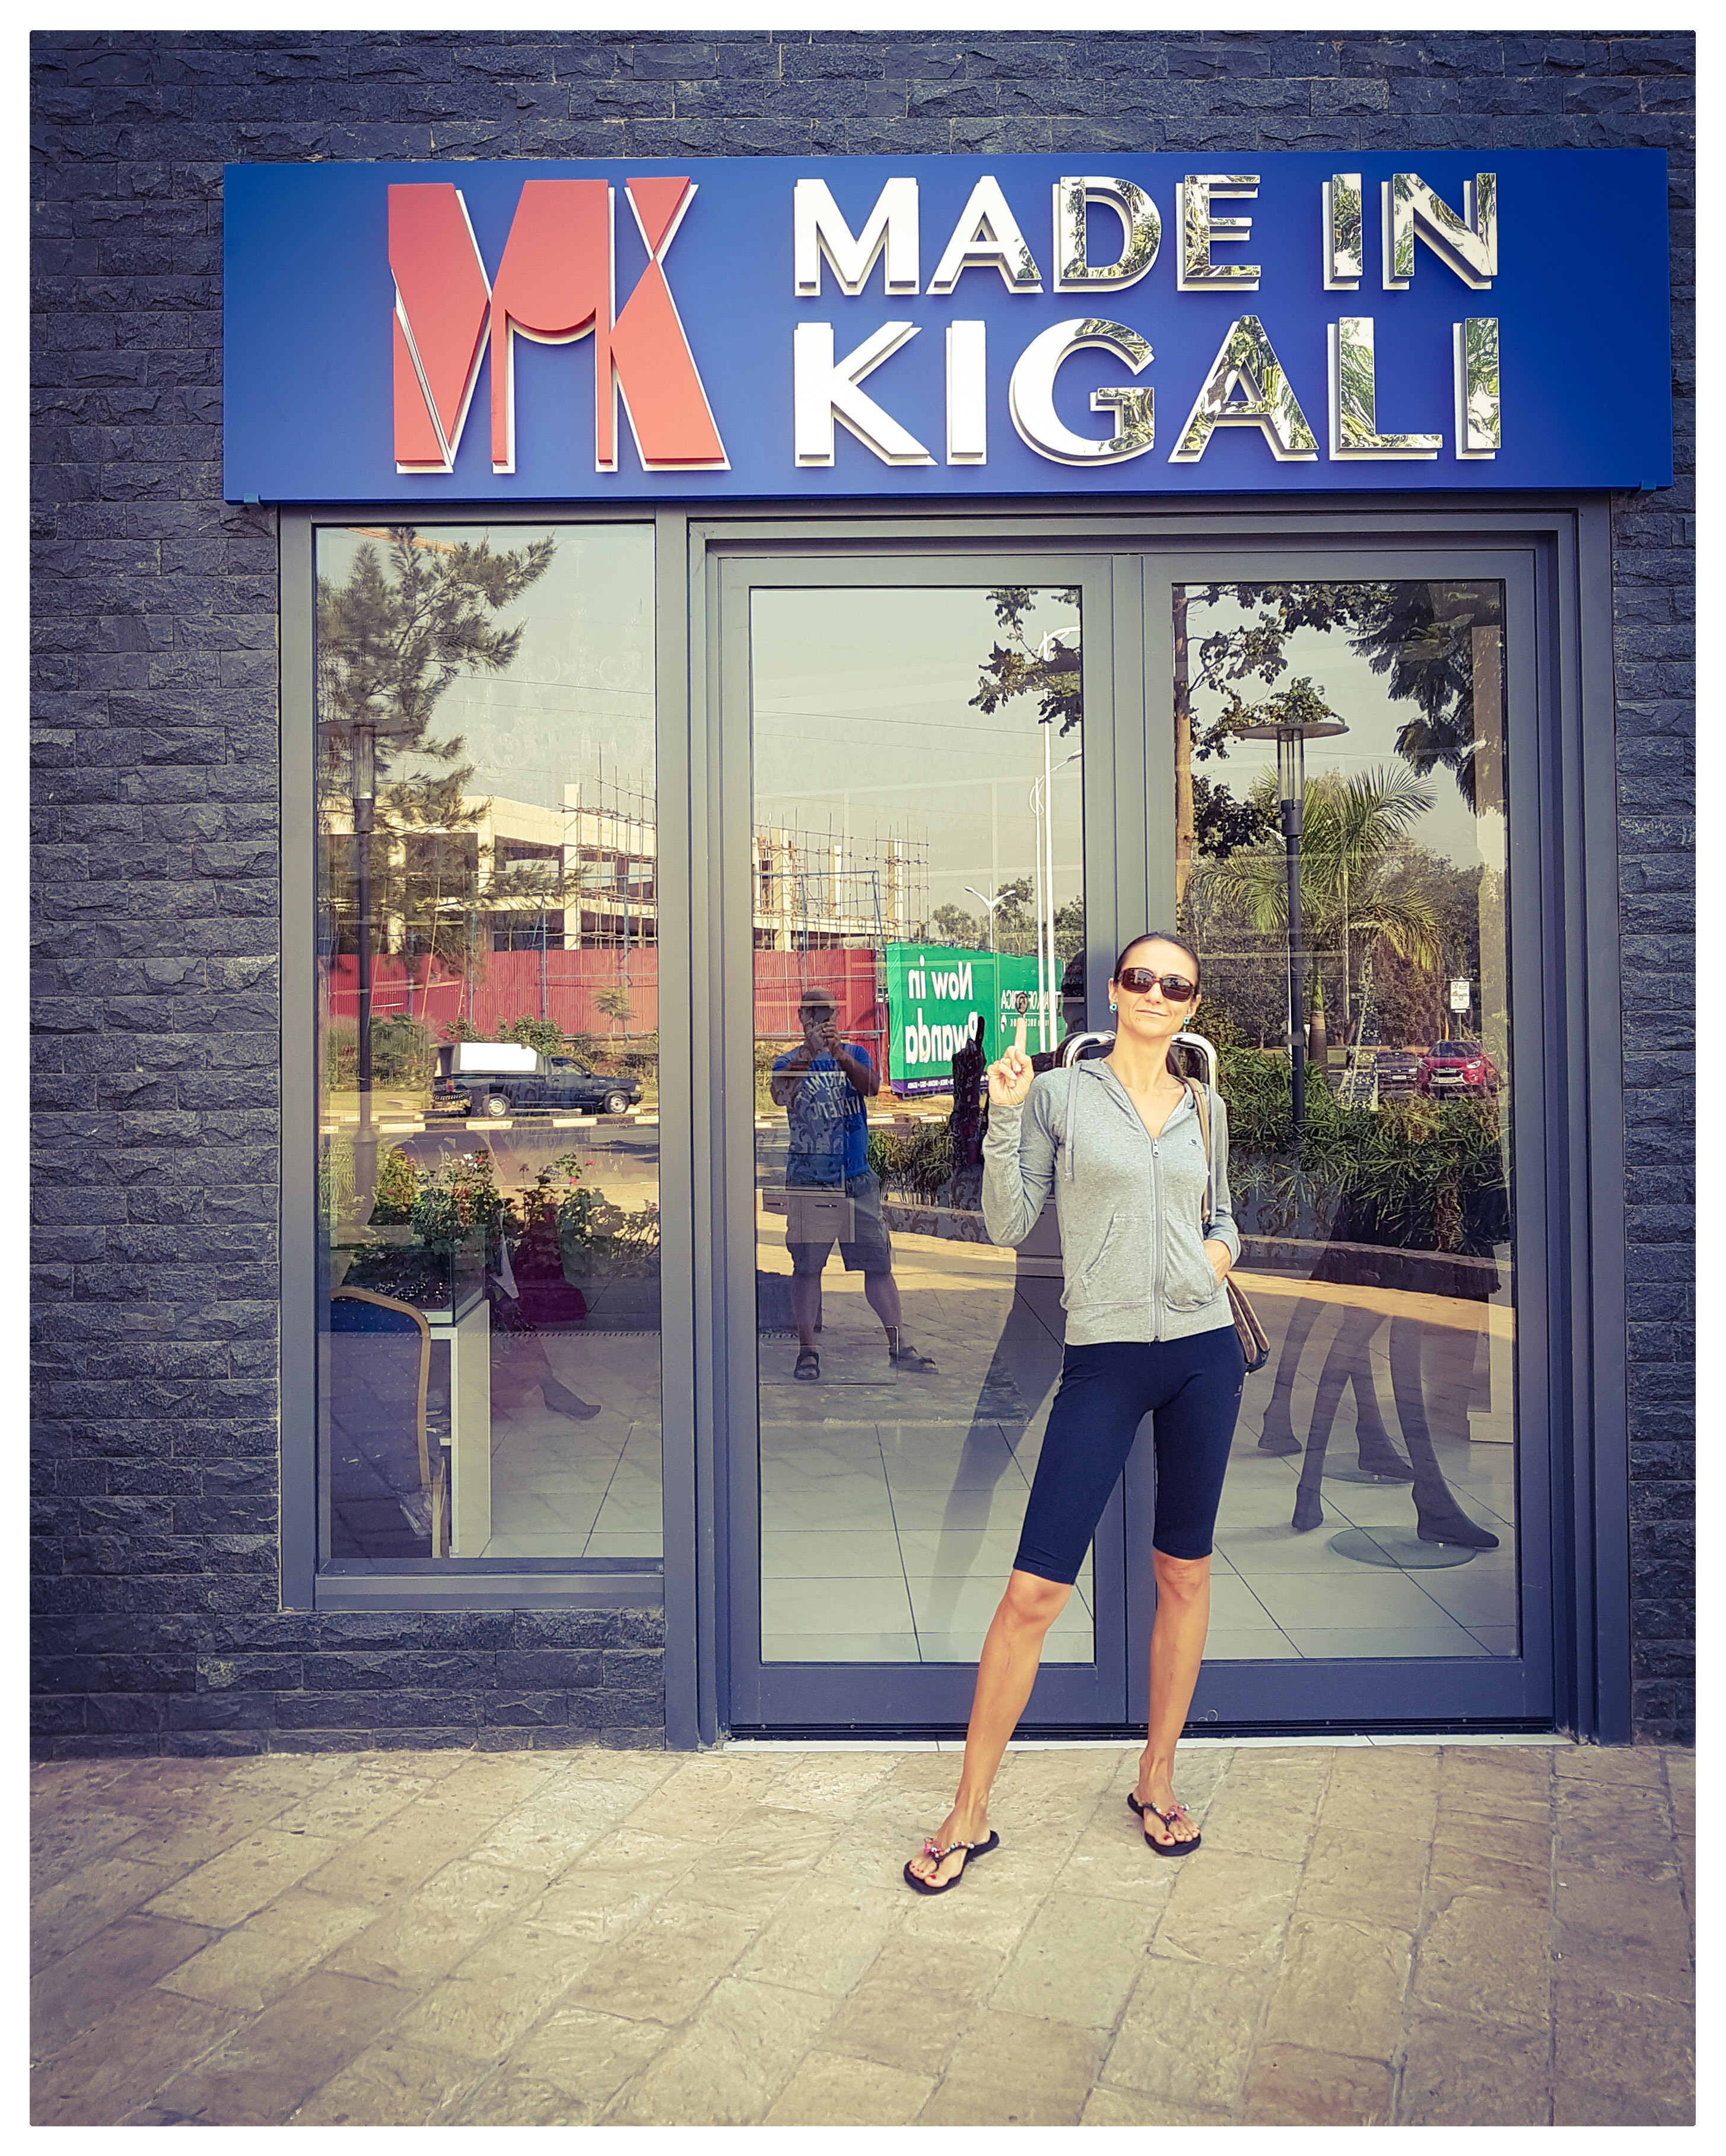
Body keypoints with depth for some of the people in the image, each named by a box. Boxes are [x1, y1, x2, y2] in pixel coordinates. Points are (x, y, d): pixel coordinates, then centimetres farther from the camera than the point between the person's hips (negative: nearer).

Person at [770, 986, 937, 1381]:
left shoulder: (855, 1055, 9)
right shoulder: (790, 1062, 4)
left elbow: (871, 1086, -12)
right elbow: (780, 1095, -18)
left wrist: (841, 1056, -29)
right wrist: (808, 1053, -32)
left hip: (857, 1178, 2)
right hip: (809, 1180, -2)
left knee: (878, 1262, 2)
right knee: (806, 1266, 0)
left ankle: (899, 1347, 9)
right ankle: (807, 1350, 8)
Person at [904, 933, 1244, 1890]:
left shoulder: (1205, 1109, 10)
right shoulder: (1060, 1094, 0)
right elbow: (1007, 1225, -3)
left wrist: (1223, 1247, 1)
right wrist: (1004, 1118, -13)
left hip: (1204, 1350, 4)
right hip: (1104, 1357, -4)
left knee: (1184, 1570, 12)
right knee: (1033, 1589, -6)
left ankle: (1157, 1777, 31)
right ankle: (969, 1814, 9)